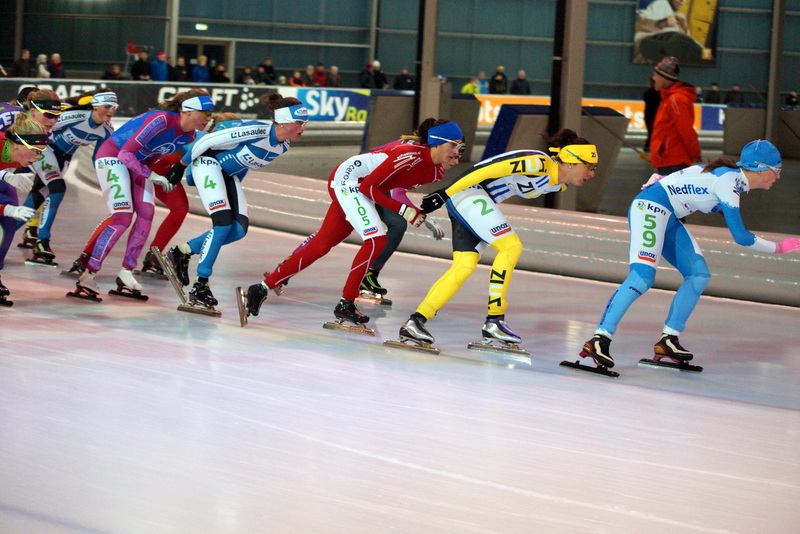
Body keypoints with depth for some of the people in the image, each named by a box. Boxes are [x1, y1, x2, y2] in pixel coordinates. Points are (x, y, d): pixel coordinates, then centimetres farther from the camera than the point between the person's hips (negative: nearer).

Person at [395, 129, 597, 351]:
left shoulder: (557, 185, 8)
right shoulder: (539, 164, -22)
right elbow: (488, 170, -24)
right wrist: (445, 193, -24)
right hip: (467, 191, -10)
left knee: (464, 266, -1)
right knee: (511, 246, -16)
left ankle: (416, 321, -3)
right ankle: (494, 321, -14)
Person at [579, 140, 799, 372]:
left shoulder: (734, 177, 12)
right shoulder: (728, 183, -17)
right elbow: (741, 237, -19)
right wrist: (778, 248, -9)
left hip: (668, 218, 11)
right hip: (651, 207, -11)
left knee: (698, 275, 4)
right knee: (642, 277, -25)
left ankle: (668, 340, 2)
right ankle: (599, 339, -31)